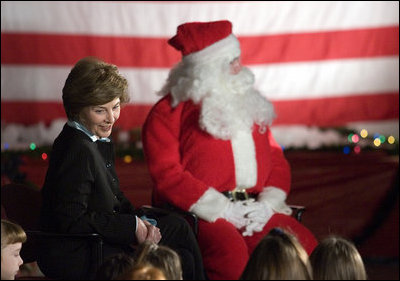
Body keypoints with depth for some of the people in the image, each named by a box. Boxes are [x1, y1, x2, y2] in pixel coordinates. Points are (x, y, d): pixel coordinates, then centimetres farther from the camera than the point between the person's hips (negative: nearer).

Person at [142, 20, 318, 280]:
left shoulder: (250, 105, 23)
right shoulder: (168, 112, 3)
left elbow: (276, 159, 20)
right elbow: (167, 173, -8)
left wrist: (267, 204, -1)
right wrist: (222, 209, -14)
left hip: (254, 208, 5)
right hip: (198, 211, -5)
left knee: (305, 245, -22)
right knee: (231, 253, -37)